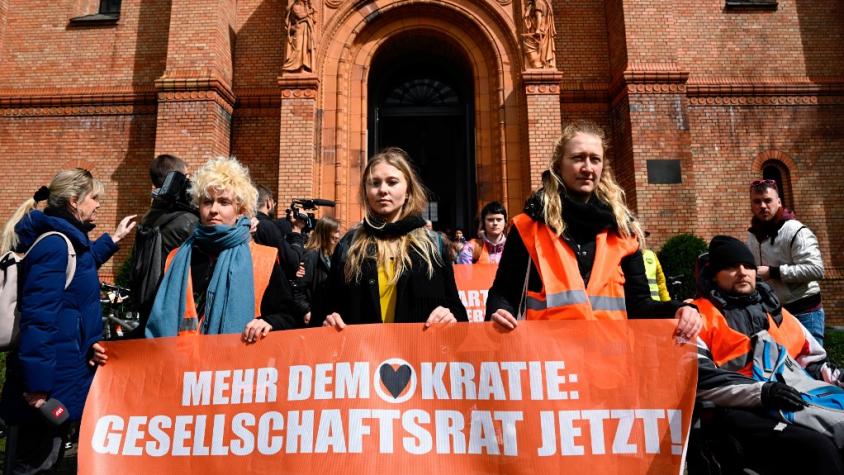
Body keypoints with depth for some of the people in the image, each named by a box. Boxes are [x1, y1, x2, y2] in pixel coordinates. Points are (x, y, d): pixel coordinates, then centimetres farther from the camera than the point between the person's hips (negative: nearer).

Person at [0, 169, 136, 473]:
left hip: (60, 372, 10)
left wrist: (112, 239, 33)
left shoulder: (63, 238, 11)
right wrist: (37, 384, -26)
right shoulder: (55, 243, -21)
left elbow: (81, 263, 35)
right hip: (53, 379, -10)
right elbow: (39, 317, -26)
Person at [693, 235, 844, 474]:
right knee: (818, 448, -29)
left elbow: (813, 359, 29)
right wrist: (761, 392, -18)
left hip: (795, 404, 7)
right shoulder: (701, 315, 1)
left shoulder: (775, 311, 24)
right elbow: (700, 379, -10)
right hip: (741, 411, -7)